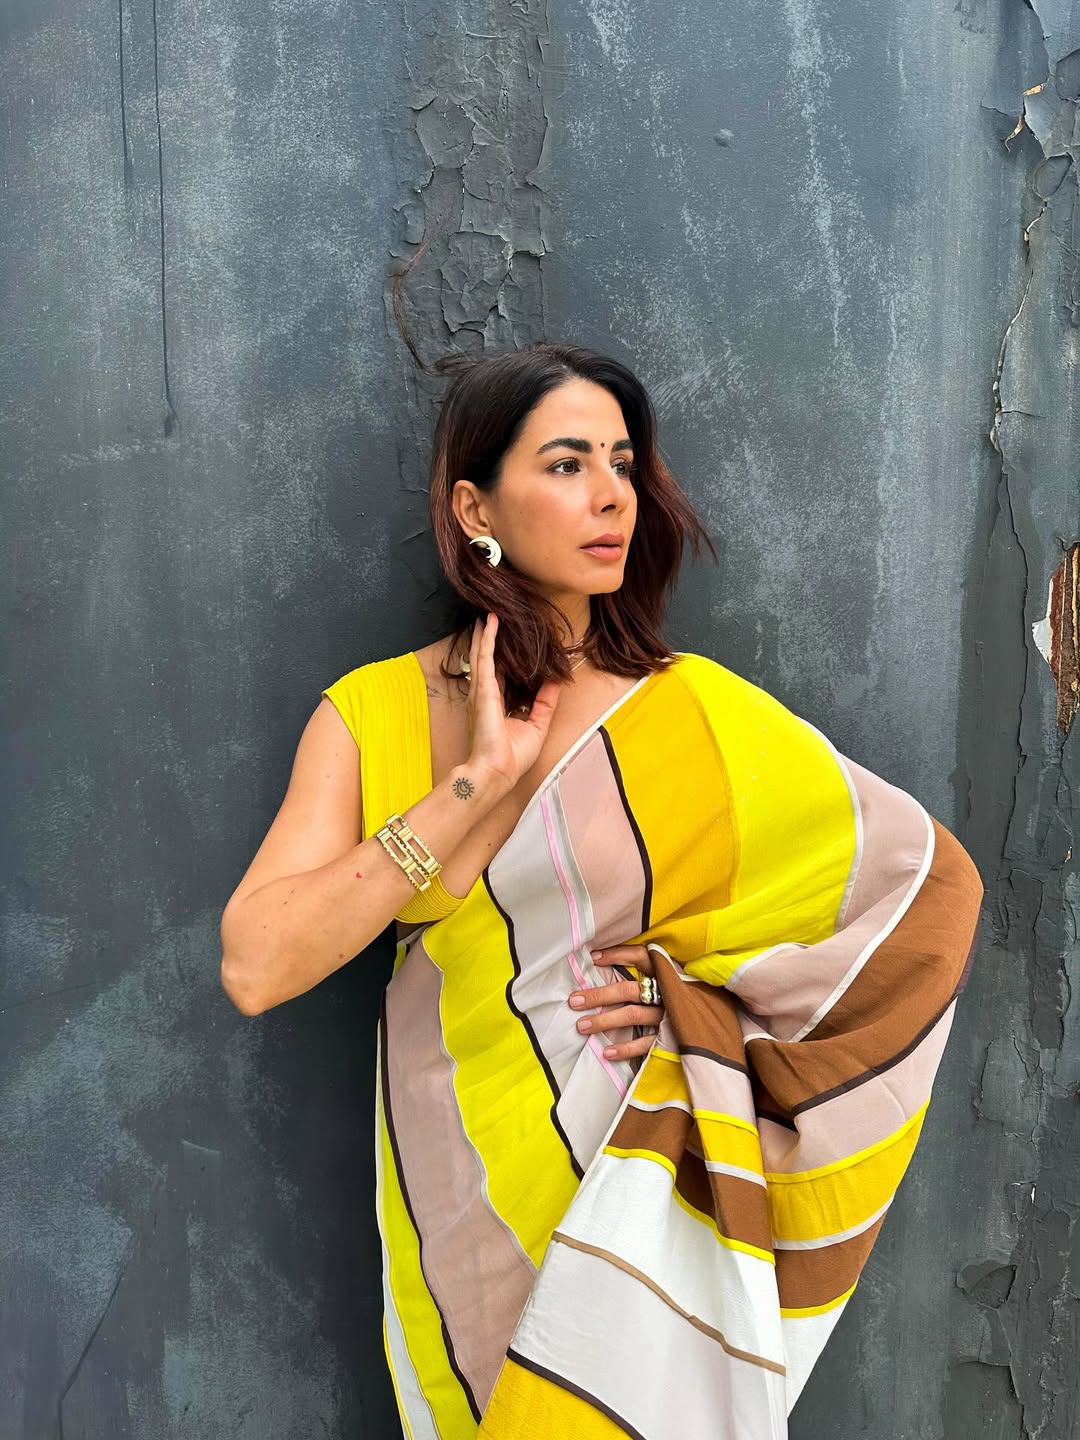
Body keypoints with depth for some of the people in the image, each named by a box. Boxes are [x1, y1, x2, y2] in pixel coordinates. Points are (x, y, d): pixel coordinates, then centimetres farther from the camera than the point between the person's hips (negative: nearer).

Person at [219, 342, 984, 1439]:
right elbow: (257, 966, -18)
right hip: (462, 1200, 2)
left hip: (635, 1180, -1)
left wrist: (698, 988, -15)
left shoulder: (692, 710, -11)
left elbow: (933, 875, -8)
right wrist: (477, 781, -23)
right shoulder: (370, 713, -7)